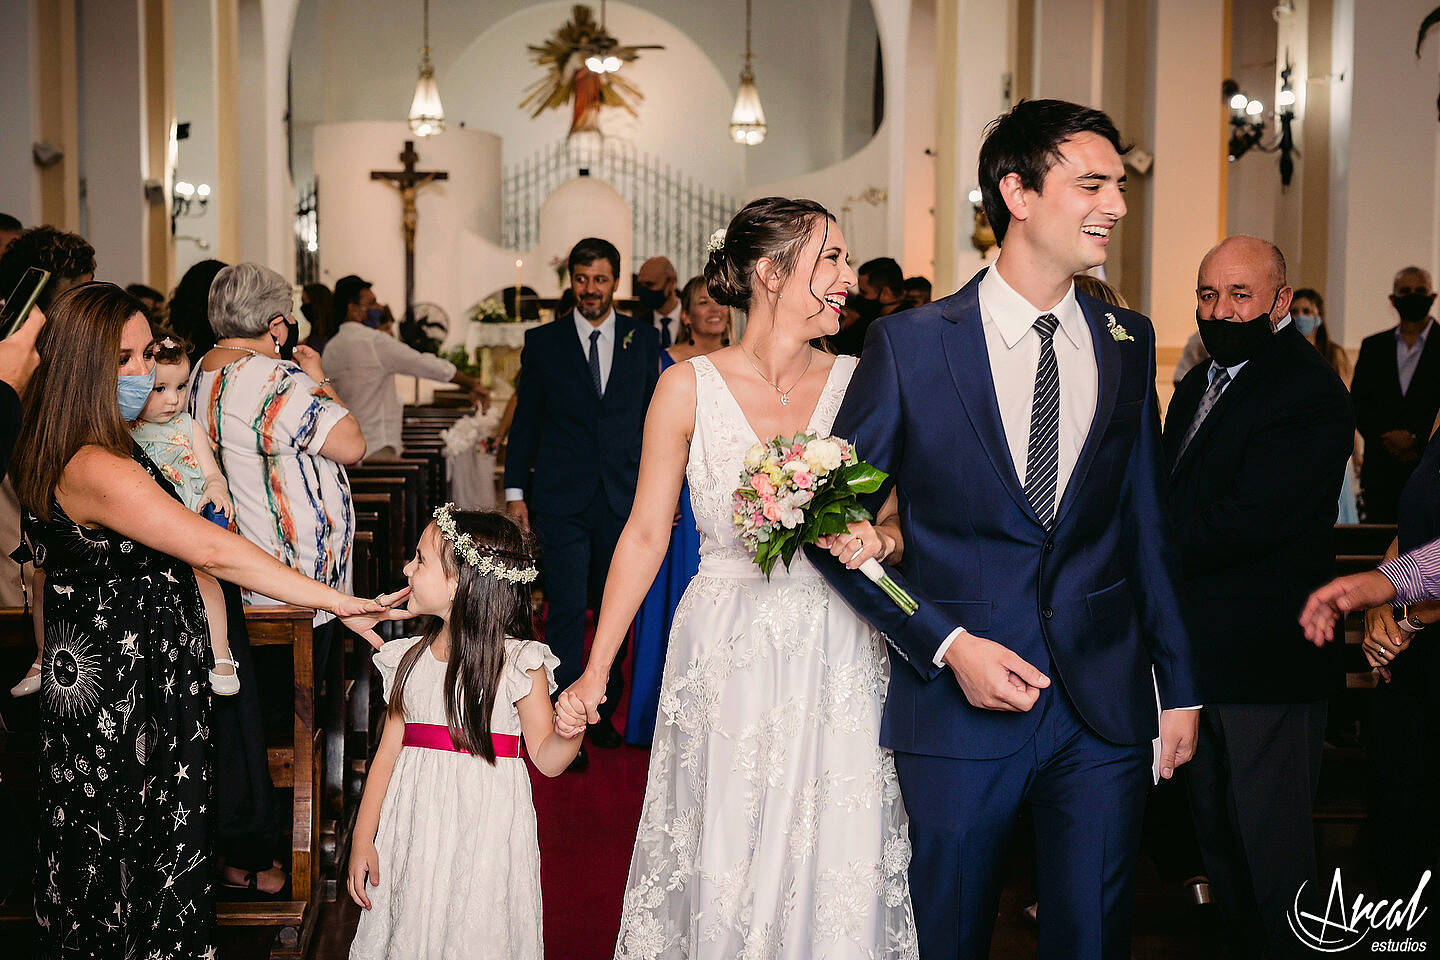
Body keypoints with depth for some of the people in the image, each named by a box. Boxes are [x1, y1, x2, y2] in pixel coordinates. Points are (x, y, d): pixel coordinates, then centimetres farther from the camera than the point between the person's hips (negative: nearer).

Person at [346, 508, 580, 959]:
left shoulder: (519, 662, -7)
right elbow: (388, 752, 8)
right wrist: (362, 839, 5)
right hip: (416, 830, 4)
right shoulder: (410, 658, 6)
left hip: (484, 833, -4)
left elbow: (547, 759, -4)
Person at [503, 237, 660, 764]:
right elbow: (525, 421, 6)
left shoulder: (643, 340, 7)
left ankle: (603, 710, 26)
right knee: (566, 612, -4)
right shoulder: (543, 342, 4)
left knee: (618, 611, 10)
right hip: (562, 500, -2)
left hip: (624, 499, 2)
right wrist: (515, 491, 2)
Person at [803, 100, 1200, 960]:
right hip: (958, 702, -2)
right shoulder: (910, 345, -6)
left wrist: (1179, 688, 11)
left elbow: (1148, 524, 11)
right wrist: (946, 645, -13)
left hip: (1105, 710, 3)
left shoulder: (1129, 343, 6)